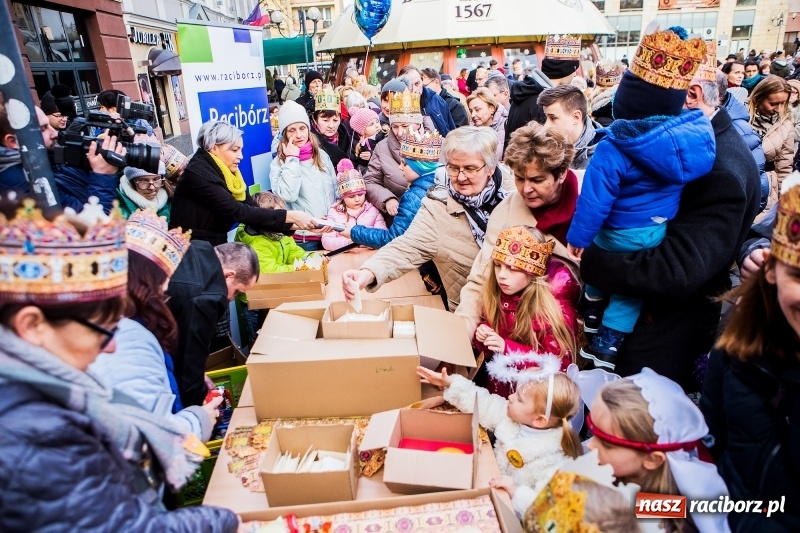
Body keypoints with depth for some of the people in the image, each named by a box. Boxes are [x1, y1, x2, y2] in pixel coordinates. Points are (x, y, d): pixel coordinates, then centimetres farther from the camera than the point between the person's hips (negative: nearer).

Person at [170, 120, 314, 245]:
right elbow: (239, 212, -23)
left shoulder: (230, 174, 5)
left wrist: (297, 224, -13)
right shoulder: (197, 174, -17)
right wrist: (290, 216, -24)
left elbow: (253, 210, -3)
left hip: (217, 247, 7)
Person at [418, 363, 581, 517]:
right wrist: (450, 384, -1)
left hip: (512, 513, -6)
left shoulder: (553, 461, -28)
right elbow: (483, 403, 2)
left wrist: (517, 493, -40)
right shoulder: (511, 416, -9)